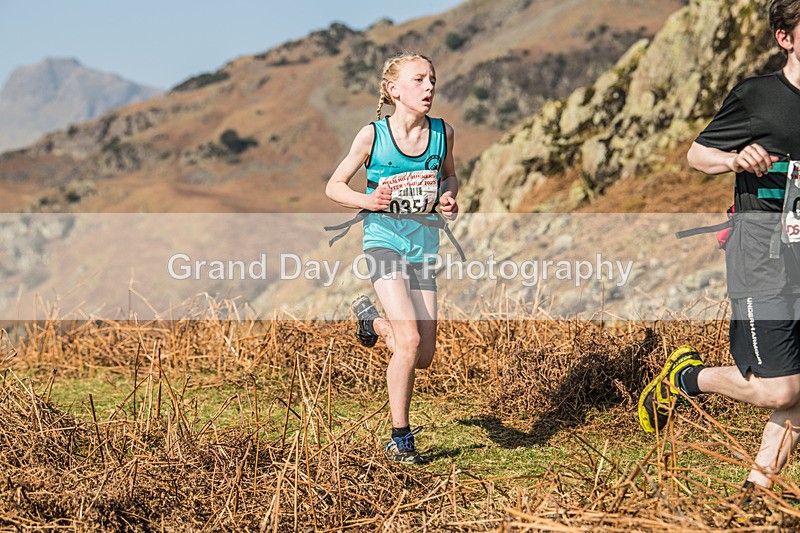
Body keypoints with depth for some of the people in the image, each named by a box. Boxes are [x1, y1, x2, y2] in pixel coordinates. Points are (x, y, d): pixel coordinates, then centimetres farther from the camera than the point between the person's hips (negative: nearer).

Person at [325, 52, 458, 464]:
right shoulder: (373, 135, -9)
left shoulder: (442, 132, 0)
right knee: (409, 341, -19)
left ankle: (370, 319, 37)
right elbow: (334, 186, 0)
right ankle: (400, 439, -3)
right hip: (384, 241, -4)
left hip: (424, 245, 4)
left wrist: (448, 198, -4)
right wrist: (367, 201, -19)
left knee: (424, 357, 5)